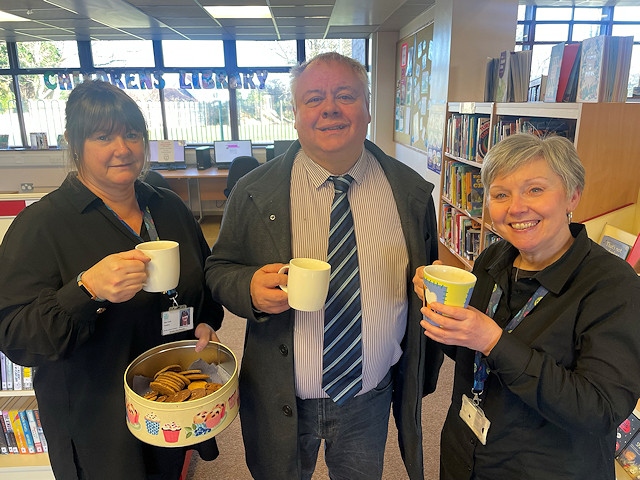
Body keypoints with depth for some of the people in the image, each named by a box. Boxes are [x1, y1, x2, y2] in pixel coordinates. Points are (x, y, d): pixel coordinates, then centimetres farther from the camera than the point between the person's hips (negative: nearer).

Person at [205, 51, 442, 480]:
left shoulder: (412, 192, -7)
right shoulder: (254, 192, -11)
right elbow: (219, 269, -2)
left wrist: (424, 376, 9)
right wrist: (251, 288, -25)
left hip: (371, 400, 2)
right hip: (282, 403, 0)